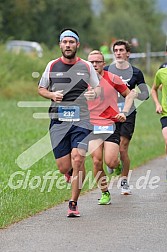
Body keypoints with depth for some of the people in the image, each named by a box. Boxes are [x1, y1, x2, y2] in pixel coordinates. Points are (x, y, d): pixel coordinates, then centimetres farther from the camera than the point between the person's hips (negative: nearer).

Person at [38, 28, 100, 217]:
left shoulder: (86, 66, 7)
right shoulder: (52, 66, 7)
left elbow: (98, 88, 16)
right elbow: (41, 89, 16)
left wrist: (94, 93, -8)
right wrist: (51, 95, -6)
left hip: (81, 120, -1)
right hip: (58, 121, 1)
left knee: (78, 159, -16)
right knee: (64, 167, -3)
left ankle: (73, 204, -4)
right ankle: (72, 172, 37)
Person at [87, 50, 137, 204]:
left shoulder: (112, 79, -3)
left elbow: (130, 94, 9)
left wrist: (124, 112, -3)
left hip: (112, 125, -2)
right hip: (92, 126, 2)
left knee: (110, 162, -12)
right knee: (97, 161, -10)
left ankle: (118, 166, 27)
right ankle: (105, 193, 7)